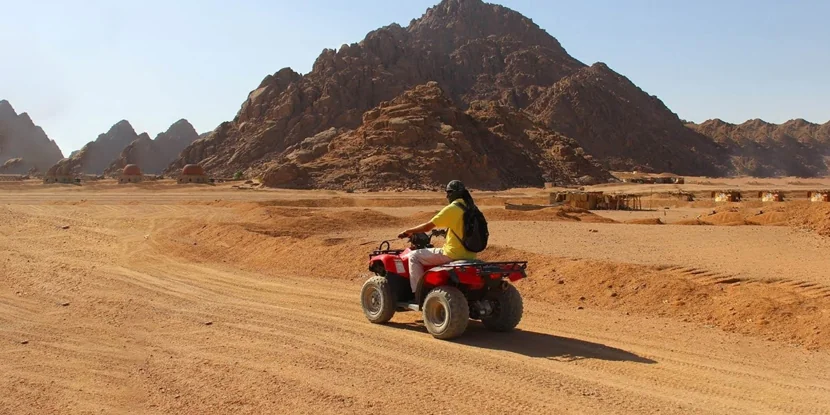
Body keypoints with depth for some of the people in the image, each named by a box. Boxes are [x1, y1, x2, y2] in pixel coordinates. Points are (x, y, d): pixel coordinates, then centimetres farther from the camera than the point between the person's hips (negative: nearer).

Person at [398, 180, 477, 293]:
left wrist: (408, 231, 4)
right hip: (470, 255, 8)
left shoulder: (451, 209, -12)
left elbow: (427, 227, -9)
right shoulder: (471, 208, 9)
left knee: (414, 256, 3)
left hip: (453, 254, -8)